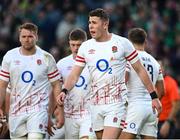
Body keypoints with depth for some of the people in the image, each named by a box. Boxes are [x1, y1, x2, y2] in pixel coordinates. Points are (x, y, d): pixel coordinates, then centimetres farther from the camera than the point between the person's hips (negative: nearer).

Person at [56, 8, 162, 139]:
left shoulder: (122, 43, -3)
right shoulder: (85, 47, 6)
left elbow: (140, 70, 2)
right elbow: (74, 75, 5)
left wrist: (154, 96, 3)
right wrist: (64, 91, -15)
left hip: (116, 102, -5)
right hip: (96, 104, 5)